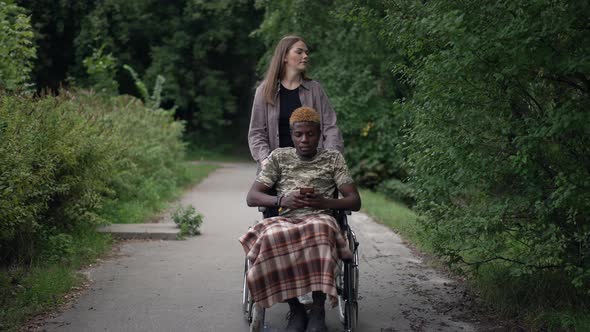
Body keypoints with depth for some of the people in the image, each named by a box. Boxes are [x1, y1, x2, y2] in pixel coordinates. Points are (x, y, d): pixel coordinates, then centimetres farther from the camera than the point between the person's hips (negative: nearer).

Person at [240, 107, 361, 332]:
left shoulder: (333, 158, 15)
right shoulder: (279, 157, 16)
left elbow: (355, 201, 9)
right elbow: (251, 197, 9)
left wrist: (325, 202, -11)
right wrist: (282, 200, -11)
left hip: (320, 220, -1)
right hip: (285, 220, 1)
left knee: (319, 231, -40)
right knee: (271, 237, -37)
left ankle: (318, 310, -29)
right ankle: (295, 309, -21)